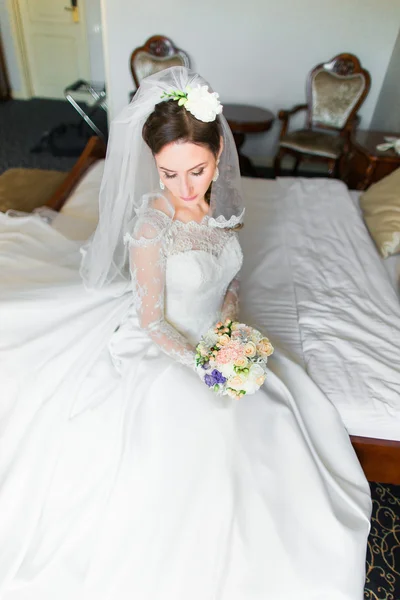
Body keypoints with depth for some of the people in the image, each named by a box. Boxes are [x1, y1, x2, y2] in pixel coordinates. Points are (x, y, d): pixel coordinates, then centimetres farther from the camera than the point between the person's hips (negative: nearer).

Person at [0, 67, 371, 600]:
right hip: (165, 351, -6)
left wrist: (229, 311, -12)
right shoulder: (151, 226, -24)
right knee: (215, 431, -15)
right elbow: (152, 322, -17)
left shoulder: (221, 201, -6)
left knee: (289, 408, 3)